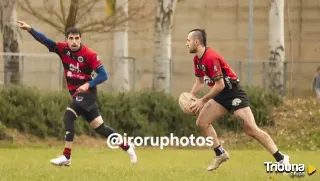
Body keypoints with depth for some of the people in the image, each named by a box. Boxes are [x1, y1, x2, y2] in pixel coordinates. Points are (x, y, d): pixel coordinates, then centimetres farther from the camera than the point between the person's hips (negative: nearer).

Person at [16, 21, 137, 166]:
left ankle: (66, 157, -21)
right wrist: (29, 29, -21)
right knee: (99, 127, 11)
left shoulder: (89, 54, -16)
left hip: (86, 93, -7)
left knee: (68, 117, -22)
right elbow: (45, 40, -8)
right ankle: (127, 148, 23)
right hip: (78, 95, 7)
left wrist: (88, 85, -28)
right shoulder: (63, 49, -1)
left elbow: (103, 75, -15)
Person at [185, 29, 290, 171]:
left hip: (233, 94, -10)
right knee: (202, 122, 3)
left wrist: (202, 101, -18)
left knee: (251, 129, -15)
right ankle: (220, 154, 14)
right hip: (221, 95, 10)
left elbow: (220, 85, -24)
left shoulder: (210, 58, -23)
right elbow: (200, 81, 18)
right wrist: (191, 97, 1)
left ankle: (281, 159, -12)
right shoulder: (197, 59, 6)